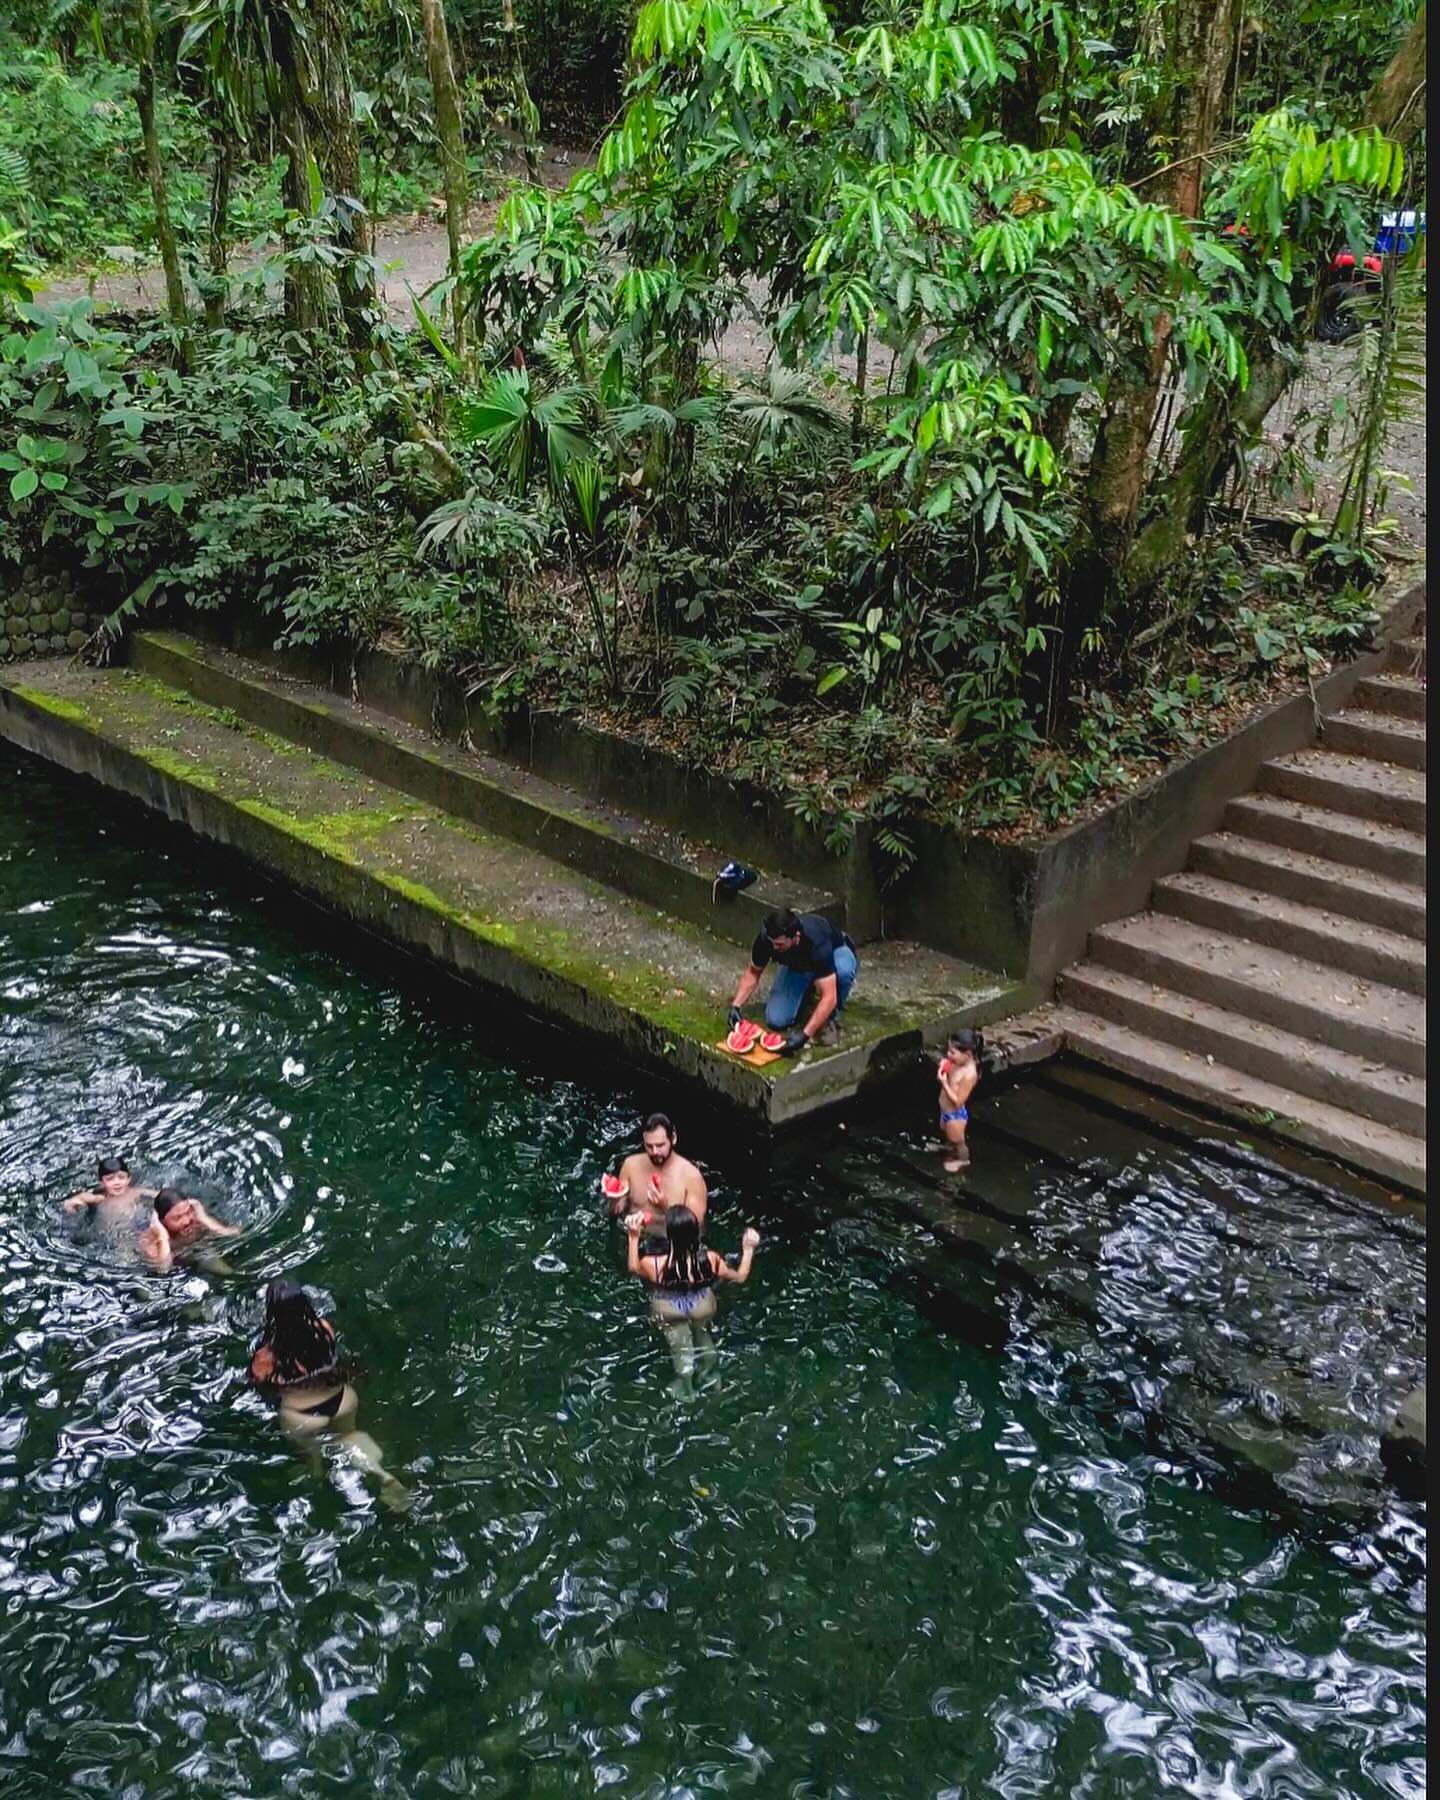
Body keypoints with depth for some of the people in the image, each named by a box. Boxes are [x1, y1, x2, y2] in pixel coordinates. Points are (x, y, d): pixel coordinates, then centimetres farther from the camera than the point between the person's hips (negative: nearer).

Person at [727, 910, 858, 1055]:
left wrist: (805, 1034, -53)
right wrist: (735, 1006, -25)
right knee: (776, 1020, -16)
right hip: (796, 964, 3)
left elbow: (829, 997, -45)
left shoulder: (817, 944, -44)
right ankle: (809, 990, 13)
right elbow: (753, 972, -12)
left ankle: (832, 1015, -12)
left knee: (843, 970, -41)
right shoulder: (766, 937, -31)